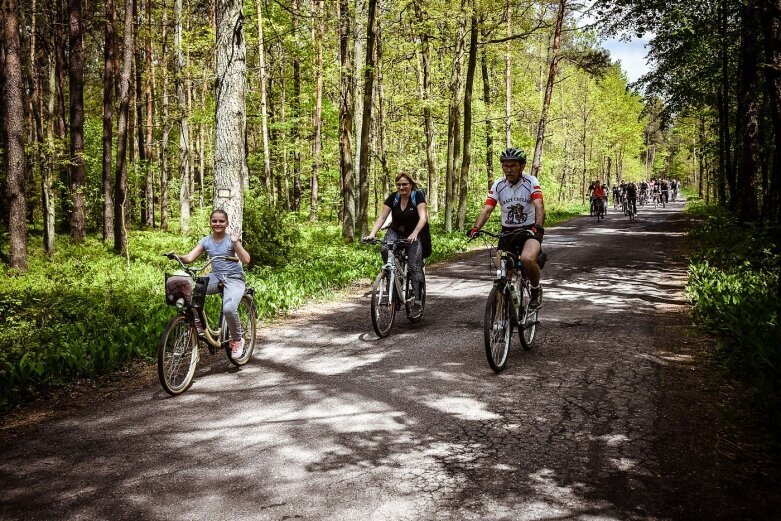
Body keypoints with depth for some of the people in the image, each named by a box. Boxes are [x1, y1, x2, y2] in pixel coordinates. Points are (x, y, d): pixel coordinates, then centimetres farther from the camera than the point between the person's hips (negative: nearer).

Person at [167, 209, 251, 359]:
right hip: (216, 277, 4)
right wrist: (176, 256, -23)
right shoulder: (206, 241, 6)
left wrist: (235, 242, -25)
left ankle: (237, 339, -3)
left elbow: (246, 260, -15)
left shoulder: (231, 239, -3)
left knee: (229, 309, -30)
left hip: (234, 279, -4)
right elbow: (189, 258, -4)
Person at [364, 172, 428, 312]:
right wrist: (372, 234, -28)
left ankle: (417, 300, -5)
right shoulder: (393, 198, -8)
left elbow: (423, 217, -27)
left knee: (415, 266, -13)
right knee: (385, 248, -29)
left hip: (413, 235, -3)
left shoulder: (418, 196, -16)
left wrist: (414, 234, -44)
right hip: (395, 232, 3)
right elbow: (382, 217, -13)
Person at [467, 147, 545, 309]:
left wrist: (538, 226, -42)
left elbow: (539, 207, -23)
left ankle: (536, 289, -4)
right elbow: (486, 210, -10)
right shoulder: (498, 185, -3)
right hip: (507, 232, 4)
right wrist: (475, 228, -28)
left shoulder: (531, 182, -10)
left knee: (527, 259, -32)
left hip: (529, 230, -4)